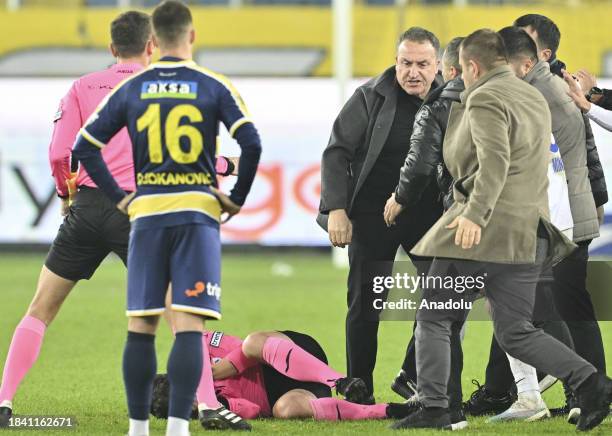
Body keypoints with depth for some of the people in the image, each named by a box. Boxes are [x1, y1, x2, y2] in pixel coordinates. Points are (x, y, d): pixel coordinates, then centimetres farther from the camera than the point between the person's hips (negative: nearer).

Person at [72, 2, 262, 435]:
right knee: (189, 326, -7)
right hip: (198, 212, -2)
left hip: (147, 214, 2)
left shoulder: (130, 89, 7)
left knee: (141, 327, 10)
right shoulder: (214, 87, 1)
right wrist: (236, 198, 3)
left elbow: (84, 147, 5)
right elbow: (252, 144, -9)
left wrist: (119, 197, 11)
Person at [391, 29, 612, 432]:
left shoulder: (485, 99, -8)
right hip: (528, 230, 8)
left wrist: (475, 215, -31)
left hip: (484, 228, -8)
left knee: (433, 319, 5)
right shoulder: (536, 98, 19)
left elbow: (495, 160, -22)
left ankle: (433, 409, 0)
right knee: (516, 333, 6)